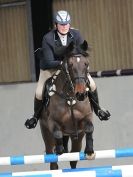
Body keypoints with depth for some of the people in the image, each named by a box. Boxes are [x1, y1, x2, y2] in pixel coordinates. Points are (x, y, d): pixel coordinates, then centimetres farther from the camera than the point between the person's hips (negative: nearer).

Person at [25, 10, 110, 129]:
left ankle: (97, 109, 19)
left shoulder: (76, 34, -17)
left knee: (91, 84, -8)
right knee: (39, 93, -14)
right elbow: (49, 62, -27)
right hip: (51, 68, -2)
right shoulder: (48, 39, -26)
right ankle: (36, 116, 16)